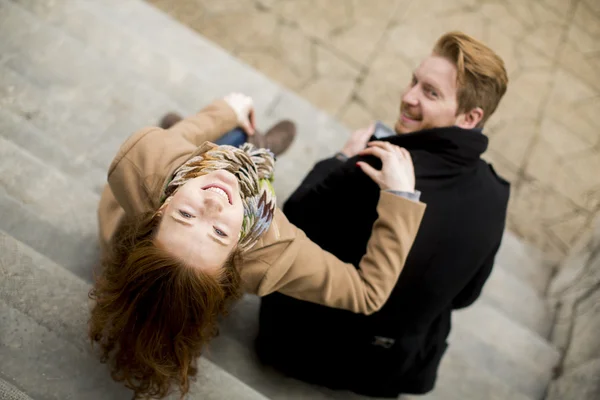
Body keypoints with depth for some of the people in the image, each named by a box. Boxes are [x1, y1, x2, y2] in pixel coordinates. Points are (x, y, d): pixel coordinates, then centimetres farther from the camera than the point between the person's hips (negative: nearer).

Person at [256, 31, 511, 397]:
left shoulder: (376, 170, -36)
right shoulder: (495, 196, -15)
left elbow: (293, 225, -18)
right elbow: (463, 295, 1)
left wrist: (343, 160, -7)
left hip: (308, 345, -4)